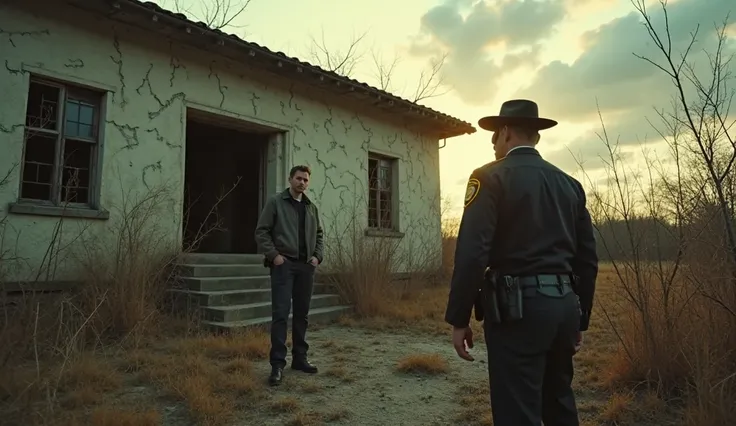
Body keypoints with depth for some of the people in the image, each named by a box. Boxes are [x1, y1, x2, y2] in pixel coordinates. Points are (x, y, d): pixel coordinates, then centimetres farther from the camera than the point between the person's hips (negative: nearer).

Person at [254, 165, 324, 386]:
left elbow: (319, 234, 20)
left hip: (306, 266, 5)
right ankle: (277, 364, -2)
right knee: (280, 314, -8)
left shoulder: (312, 207, 15)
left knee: (302, 314, 10)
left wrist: (317, 255, 5)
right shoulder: (275, 202, -1)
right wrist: (274, 255, -13)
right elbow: (262, 231, -5)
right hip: (284, 264, -5)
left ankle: (300, 358, 21)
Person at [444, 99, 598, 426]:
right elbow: (587, 259, 14)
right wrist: (580, 319, 22)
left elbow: (472, 253, -17)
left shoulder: (490, 178, -7)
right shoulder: (570, 184, 13)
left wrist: (459, 319, -9)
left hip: (518, 308, -7)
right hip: (563, 304, 8)